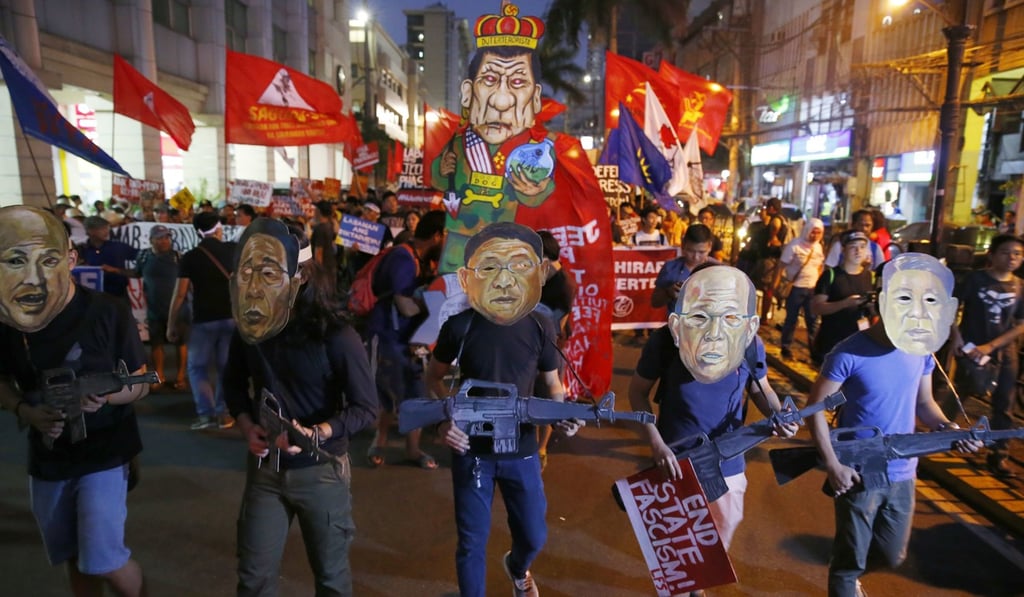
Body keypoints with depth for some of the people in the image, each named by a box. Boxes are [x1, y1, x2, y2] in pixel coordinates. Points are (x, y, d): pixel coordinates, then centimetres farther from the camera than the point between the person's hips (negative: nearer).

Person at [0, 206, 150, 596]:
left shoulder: (107, 313, -18)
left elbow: (142, 384, -10)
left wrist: (106, 395, -31)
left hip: (104, 454, -4)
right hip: (47, 460, 5)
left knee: (103, 560, -6)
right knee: (75, 560, 18)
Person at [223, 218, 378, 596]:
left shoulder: (335, 336, -21)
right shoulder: (248, 329, -4)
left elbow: (365, 408, -16)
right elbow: (234, 382, 12)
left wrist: (317, 434, -30)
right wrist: (245, 423, -6)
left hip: (321, 470, -4)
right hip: (264, 467, 4)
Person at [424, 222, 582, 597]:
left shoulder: (540, 329, -7)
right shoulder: (460, 326, -11)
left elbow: (552, 385, 4)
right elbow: (434, 377, 3)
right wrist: (444, 418, -13)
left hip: (521, 451, 2)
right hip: (472, 450, -2)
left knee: (534, 537, 17)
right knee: (472, 541, 9)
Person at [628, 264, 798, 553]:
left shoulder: (752, 347, -19)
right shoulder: (664, 342, -26)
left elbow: (760, 389, 3)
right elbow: (638, 392, -11)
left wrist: (777, 414, -19)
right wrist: (656, 445, -21)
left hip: (727, 466, 2)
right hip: (675, 464, -2)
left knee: (718, 544, 24)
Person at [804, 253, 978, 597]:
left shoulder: (922, 350, -5)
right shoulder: (851, 354, -23)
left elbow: (923, 402, 8)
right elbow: (815, 407, -16)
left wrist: (946, 427, -14)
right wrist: (833, 466, -19)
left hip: (903, 475, 5)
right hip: (859, 476, -5)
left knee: (893, 557, 21)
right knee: (849, 562, 10)